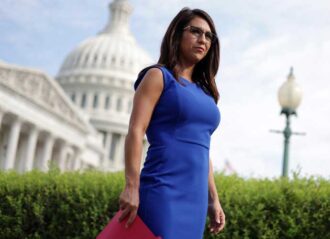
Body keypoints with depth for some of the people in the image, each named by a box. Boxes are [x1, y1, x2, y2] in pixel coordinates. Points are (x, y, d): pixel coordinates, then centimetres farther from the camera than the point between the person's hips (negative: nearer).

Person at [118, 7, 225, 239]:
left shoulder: (204, 91, 21)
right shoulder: (158, 76, 2)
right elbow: (135, 131, -8)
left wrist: (213, 199, 19)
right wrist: (132, 186, -18)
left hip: (195, 197, 7)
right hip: (163, 191, -7)